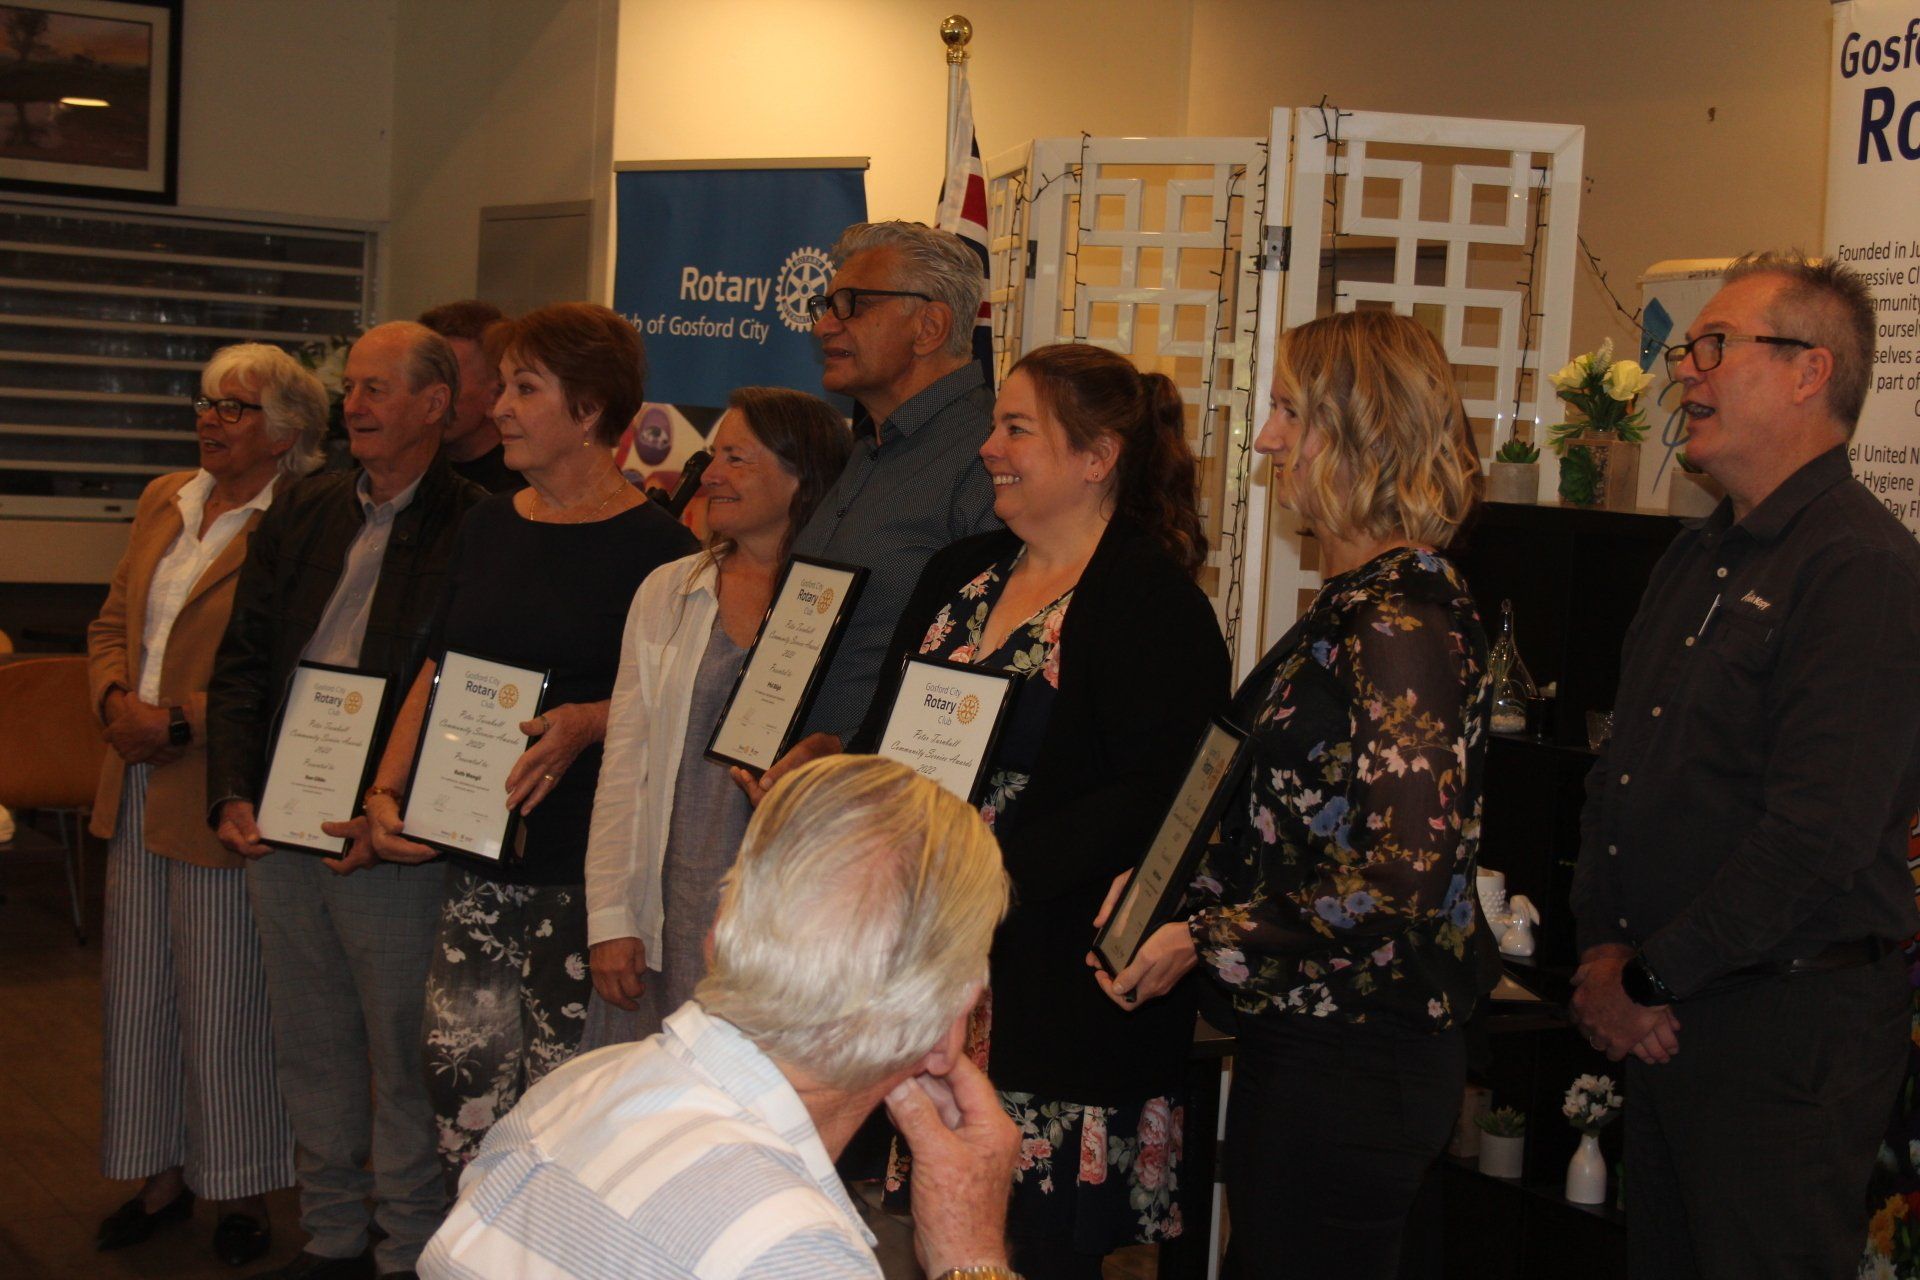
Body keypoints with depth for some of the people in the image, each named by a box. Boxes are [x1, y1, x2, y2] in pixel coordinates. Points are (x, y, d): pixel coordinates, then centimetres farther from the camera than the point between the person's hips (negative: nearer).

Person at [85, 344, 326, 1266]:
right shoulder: (165, 501, 13)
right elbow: (112, 625, 16)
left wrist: (181, 722, -19)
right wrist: (116, 702, -2)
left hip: (220, 798, -8)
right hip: (137, 790, 8)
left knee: (224, 1005, 2)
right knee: (140, 992, 14)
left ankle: (245, 1194, 17)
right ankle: (163, 1177, 27)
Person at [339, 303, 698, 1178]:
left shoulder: (654, 546, -5)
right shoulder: (488, 527, 14)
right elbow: (435, 676, 16)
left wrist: (590, 723, -20)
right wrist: (385, 792, 5)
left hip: (584, 866, -6)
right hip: (476, 855, 6)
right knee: (460, 1080, 4)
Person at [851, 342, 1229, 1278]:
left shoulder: (1157, 604, -8)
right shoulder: (959, 576, 16)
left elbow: (1154, 796, -16)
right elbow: (886, 735, 18)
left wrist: (1005, 876, -21)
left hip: (1058, 986, -7)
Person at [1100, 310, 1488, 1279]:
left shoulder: (1406, 624, -20)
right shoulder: (1356, 603, 11)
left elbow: (1399, 886, -24)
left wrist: (1203, 937, -16)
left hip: (1353, 1063, -10)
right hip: (1299, 1038, 10)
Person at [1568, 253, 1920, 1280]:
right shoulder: (1693, 561, 15)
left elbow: (1820, 834, -23)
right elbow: (1617, 773, 15)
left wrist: (1651, 980, -15)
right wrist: (1603, 951, 1)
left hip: (1788, 1031, -8)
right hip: (1661, 1026, 8)